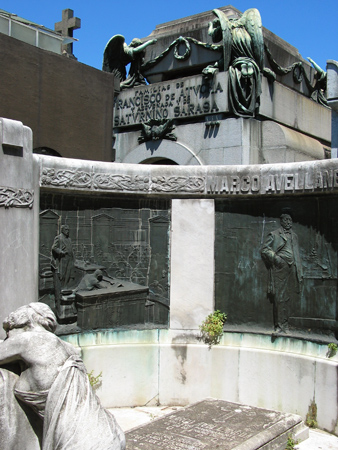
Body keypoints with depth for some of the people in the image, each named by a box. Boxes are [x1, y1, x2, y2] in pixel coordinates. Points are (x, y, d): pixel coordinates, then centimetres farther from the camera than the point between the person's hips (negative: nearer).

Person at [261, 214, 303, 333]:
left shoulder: (294, 236, 20)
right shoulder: (274, 235, 4)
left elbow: (297, 255, 22)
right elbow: (264, 249, -1)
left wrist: (300, 272, 17)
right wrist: (275, 258, -14)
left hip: (292, 269, 5)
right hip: (279, 269, -5)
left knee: (289, 298, 5)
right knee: (279, 297, -7)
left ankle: (284, 324, 14)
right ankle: (280, 325, -2)